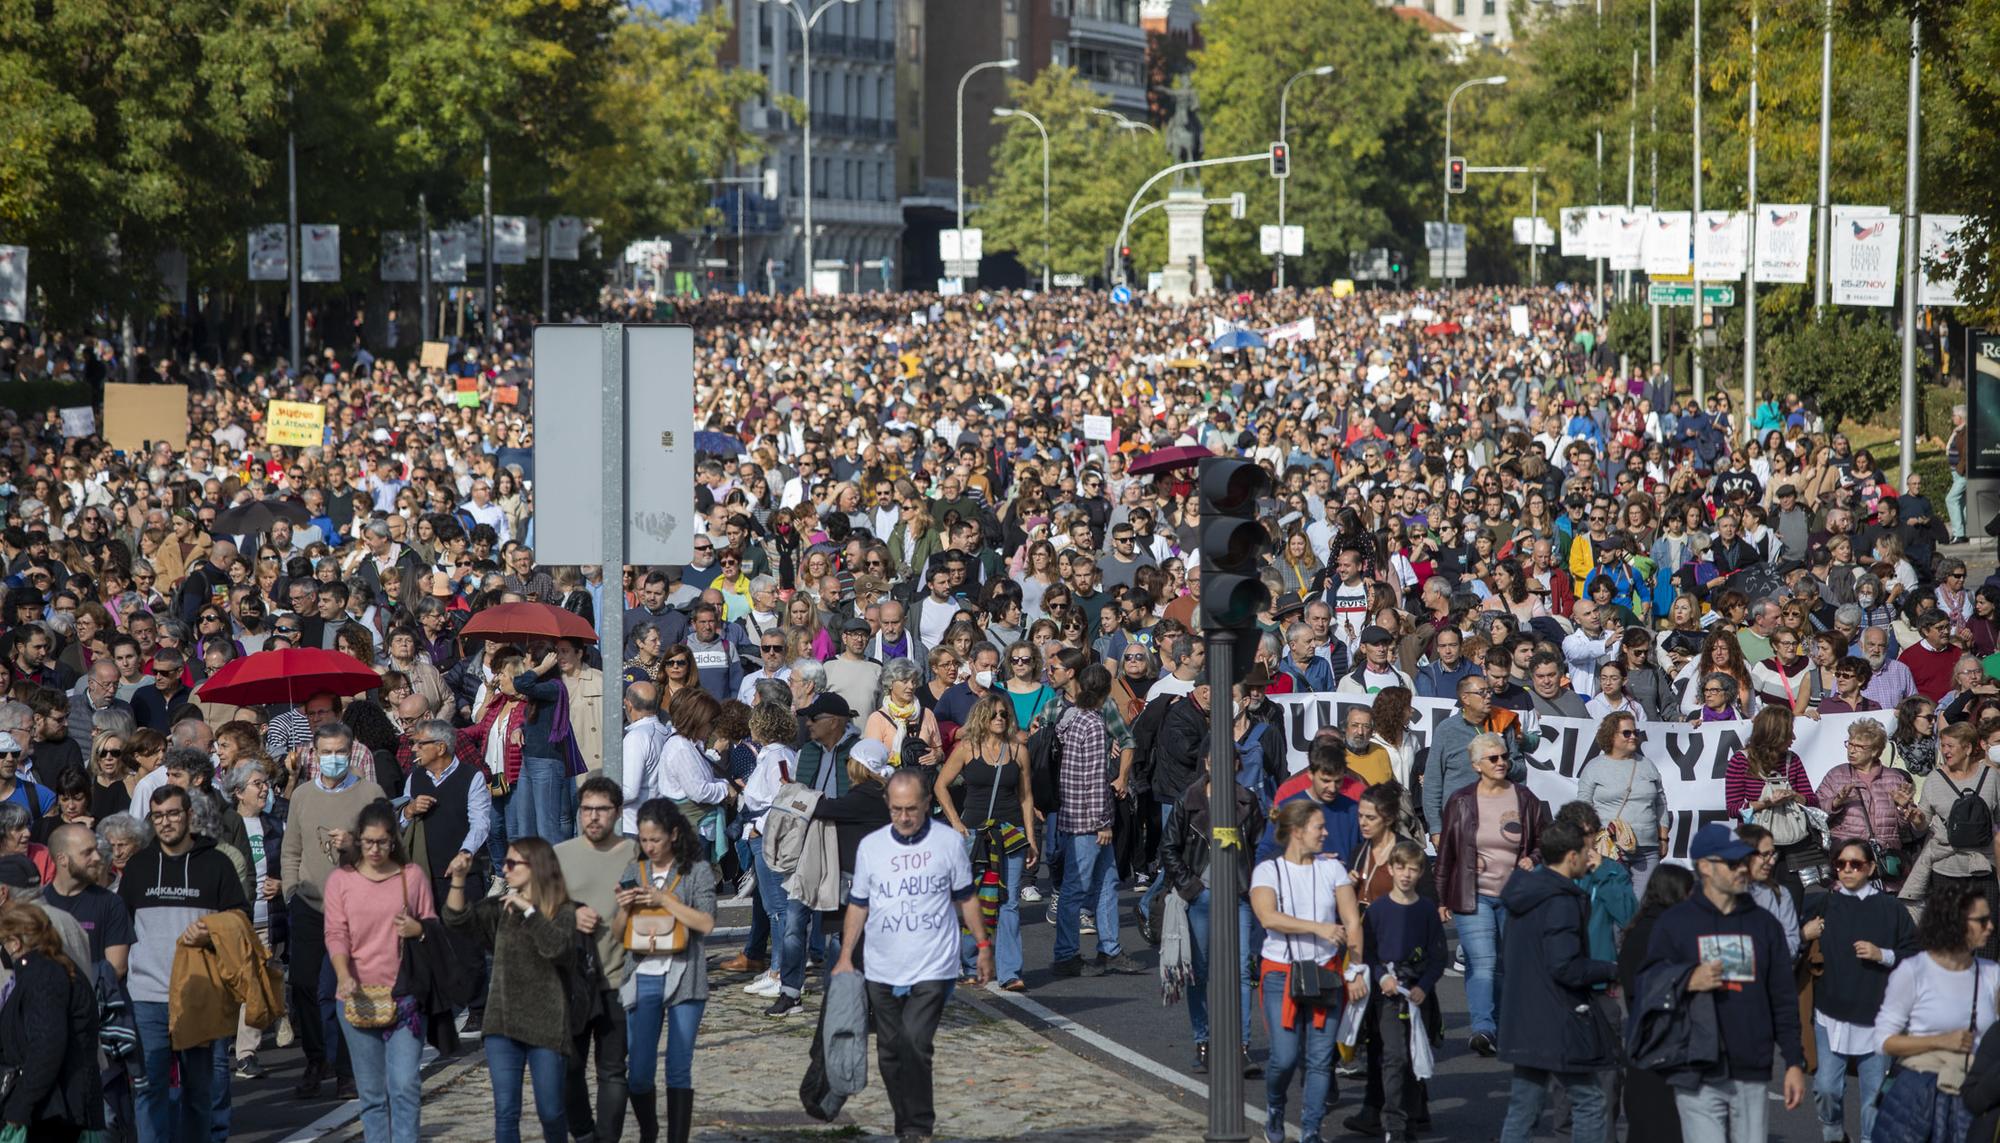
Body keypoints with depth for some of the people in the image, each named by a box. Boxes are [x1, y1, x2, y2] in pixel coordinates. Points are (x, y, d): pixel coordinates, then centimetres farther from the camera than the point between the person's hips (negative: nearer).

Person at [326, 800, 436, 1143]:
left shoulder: (413, 877, 6)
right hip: (357, 997, 1)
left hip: (404, 997, -1)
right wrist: (344, 976, -19)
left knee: (405, 1085, -11)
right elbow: (336, 935, -2)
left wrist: (419, 930, -12)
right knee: (372, 1092, 6)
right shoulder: (341, 880, 5)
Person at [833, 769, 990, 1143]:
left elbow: (965, 898, 10)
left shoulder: (949, 843, -1)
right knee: (890, 1053, 7)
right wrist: (846, 957, 7)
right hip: (882, 971, 3)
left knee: (914, 1045, -16)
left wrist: (983, 946, 11)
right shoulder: (870, 847, 3)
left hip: (933, 969, -3)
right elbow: (858, 905, 10)